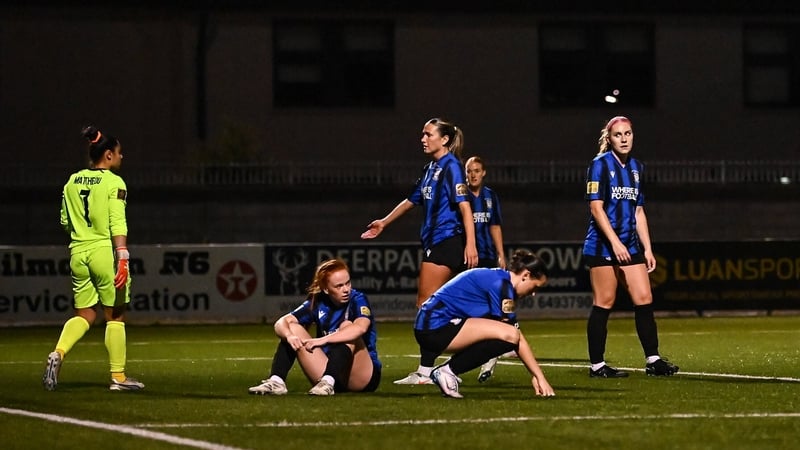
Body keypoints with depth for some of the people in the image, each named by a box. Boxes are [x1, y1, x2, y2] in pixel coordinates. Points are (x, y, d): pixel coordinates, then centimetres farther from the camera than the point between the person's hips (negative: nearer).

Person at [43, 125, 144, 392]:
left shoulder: (72, 182, 9)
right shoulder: (113, 183, -9)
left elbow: (65, 222, 15)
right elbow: (118, 224, -17)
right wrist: (123, 259, -20)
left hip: (78, 253, 6)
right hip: (105, 251, -6)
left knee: (84, 315, 12)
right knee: (115, 316, 5)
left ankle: (58, 352, -13)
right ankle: (118, 376, 9)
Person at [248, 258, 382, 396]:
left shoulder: (357, 299, -11)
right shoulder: (318, 303, 2)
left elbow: (360, 327, -34)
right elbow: (282, 322, -6)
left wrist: (323, 340, -41)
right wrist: (289, 335, -30)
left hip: (363, 378, -4)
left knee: (347, 326, -27)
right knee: (293, 328, -6)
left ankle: (329, 382, -41)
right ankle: (276, 381, -24)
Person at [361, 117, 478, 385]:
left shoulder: (451, 167, -10)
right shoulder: (431, 169, 17)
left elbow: (464, 205, -19)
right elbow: (412, 200, 31)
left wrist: (470, 243, -27)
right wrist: (384, 223, 40)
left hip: (447, 241, -10)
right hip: (433, 242, 10)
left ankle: (426, 371, -8)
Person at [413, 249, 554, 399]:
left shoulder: (497, 278, 17)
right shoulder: (501, 284, -12)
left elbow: (518, 338, 19)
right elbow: (515, 336, -13)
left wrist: (535, 375, 16)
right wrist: (539, 376, -10)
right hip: (436, 326, -10)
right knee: (509, 336, -21)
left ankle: (447, 370, 8)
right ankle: (448, 370, -12)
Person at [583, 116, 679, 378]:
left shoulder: (636, 167, 14)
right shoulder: (600, 165, -6)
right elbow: (596, 207, -13)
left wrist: (647, 248, 12)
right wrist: (615, 242, -20)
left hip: (630, 246, 7)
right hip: (603, 246, -7)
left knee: (644, 300, 0)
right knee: (603, 304, -4)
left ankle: (653, 360, 4)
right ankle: (597, 365, 1)